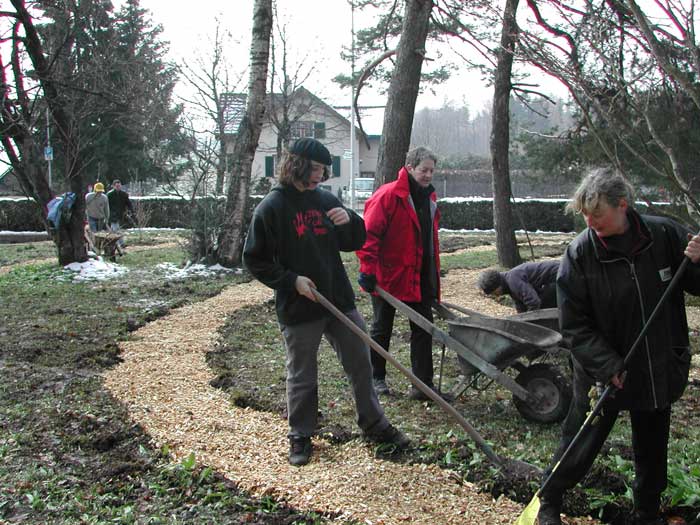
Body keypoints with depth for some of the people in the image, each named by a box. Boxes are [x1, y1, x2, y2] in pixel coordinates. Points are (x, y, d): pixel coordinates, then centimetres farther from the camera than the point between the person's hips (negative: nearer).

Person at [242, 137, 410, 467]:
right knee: (302, 377, 9)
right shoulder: (271, 207, -10)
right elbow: (254, 260, -6)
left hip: (340, 300, 5)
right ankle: (300, 436, 27)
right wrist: (291, 280, -16)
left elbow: (353, 243, 12)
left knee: (361, 364, 13)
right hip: (298, 308, -5)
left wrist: (350, 221, -10)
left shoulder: (326, 199, 5)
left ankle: (374, 425, 30)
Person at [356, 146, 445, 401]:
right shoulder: (387, 196, -15)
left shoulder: (429, 199, 10)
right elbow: (369, 234, -19)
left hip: (420, 279, 7)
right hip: (388, 277, -7)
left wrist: (434, 276, 18)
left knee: (423, 330, 5)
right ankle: (376, 378, 25)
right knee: (381, 330, 9)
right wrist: (368, 270, -24)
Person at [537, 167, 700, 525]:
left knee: (652, 451, 19)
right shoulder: (579, 254, -15)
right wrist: (608, 366, -20)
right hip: (603, 374, -2)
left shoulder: (665, 235, -10)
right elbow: (574, 325, -12)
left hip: (660, 371, 3)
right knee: (580, 446, 8)